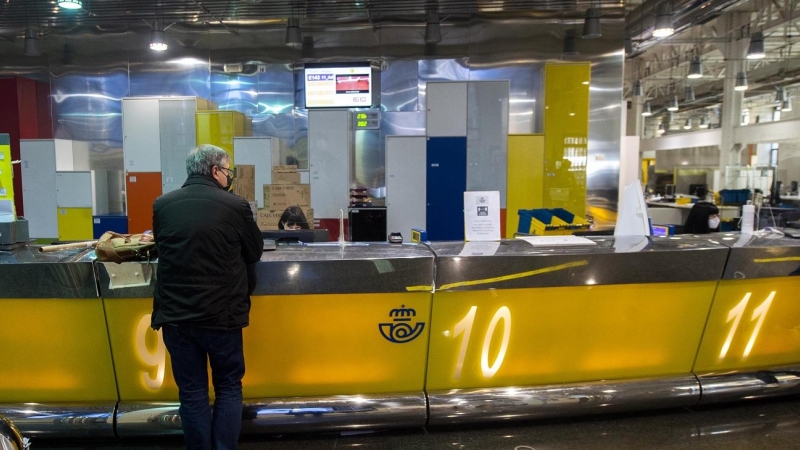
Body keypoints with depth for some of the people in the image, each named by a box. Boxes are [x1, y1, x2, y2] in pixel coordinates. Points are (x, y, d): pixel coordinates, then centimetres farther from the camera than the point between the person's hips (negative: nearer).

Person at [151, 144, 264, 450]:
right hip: (221, 315, -2)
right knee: (228, 387, 15)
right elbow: (255, 252, 3)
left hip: (175, 315, 3)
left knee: (192, 393, 13)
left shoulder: (162, 205, 0)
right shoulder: (235, 205, -10)